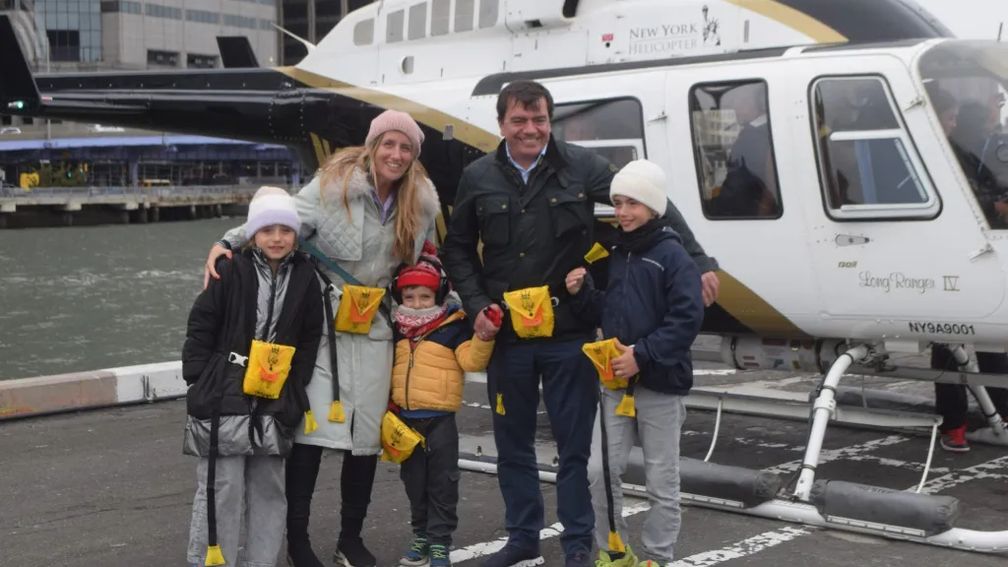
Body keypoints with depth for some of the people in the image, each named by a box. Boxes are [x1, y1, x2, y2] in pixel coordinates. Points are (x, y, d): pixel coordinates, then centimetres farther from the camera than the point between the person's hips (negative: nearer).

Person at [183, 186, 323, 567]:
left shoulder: (305, 278, 6)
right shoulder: (231, 272, -4)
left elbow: (310, 339, 11)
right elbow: (200, 326, -1)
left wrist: (295, 385, 2)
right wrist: (201, 379, -5)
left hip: (275, 403, 4)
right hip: (224, 397, -4)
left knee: (268, 490, 11)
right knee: (221, 488, -4)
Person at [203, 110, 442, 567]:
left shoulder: (422, 200, 3)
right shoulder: (335, 186, -14)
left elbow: (423, 261, 17)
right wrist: (227, 243, -31)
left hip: (375, 328, 5)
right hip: (321, 323, -5)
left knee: (367, 435, 7)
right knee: (311, 428, -11)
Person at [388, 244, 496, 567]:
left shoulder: (453, 327, -6)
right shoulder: (397, 331, 9)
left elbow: (472, 360, -16)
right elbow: (384, 370, 19)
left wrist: (482, 336, -30)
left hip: (440, 418, -5)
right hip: (405, 418, 5)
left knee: (442, 482, 1)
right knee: (414, 481, 13)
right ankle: (421, 537, 25)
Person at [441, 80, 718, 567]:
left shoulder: (582, 166, -4)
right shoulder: (478, 178, 2)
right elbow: (457, 249, 13)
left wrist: (698, 262, -4)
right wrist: (477, 305, 0)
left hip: (568, 335, -2)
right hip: (506, 336, 2)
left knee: (575, 445, 6)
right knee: (513, 445, 13)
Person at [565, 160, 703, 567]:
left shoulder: (672, 255, -10)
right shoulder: (616, 255, 11)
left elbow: (687, 318, -17)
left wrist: (642, 355, -21)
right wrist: (581, 293, -1)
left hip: (660, 385, -6)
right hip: (616, 383, 6)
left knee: (661, 480, 6)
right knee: (600, 471, 3)